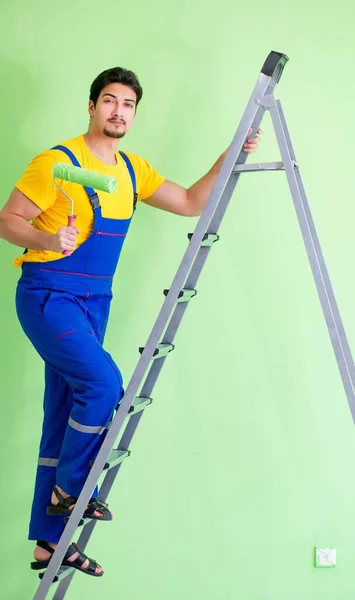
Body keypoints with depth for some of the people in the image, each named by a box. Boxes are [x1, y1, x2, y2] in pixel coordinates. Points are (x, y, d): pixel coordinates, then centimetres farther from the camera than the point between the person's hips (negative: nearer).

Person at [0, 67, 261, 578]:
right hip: (47, 297, -7)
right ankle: (69, 489, 1)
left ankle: (50, 541, 15)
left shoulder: (133, 170, 10)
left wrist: (227, 160, -2)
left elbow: (191, 203, 10)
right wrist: (48, 240, -28)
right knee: (103, 382, -23)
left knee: (65, 414, 8)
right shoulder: (57, 162, -11)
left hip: (93, 303, 7)